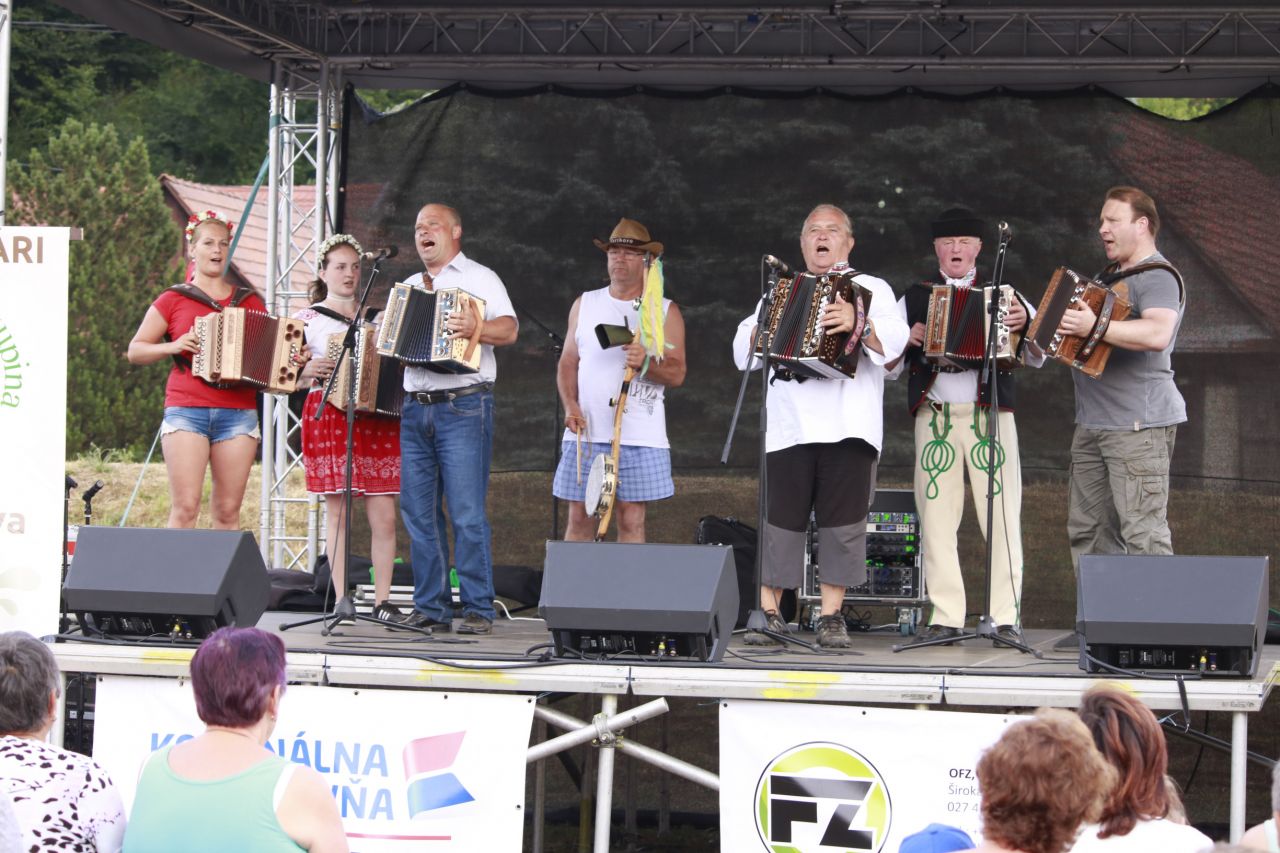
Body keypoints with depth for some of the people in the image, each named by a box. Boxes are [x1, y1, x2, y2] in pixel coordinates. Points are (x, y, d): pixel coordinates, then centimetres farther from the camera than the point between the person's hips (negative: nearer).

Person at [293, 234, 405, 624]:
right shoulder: (307, 319, 7)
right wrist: (308, 371, -16)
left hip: (376, 419, 3)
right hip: (328, 415, -3)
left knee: (384, 514, -5)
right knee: (336, 511, -5)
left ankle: (382, 600, -1)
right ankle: (342, 598, -1)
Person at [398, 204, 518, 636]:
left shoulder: (479, 278, 4)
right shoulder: (409, 287, 23)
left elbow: (508, 329, -10)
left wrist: (475, 329, -29)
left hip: (463, 408, -6)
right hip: (415, 407, 6)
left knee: (467, 514, -9)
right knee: (419, 513, 4)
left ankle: (478, 610, -5)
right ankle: (431, 608, 9)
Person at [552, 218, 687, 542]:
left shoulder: (665, 311, 7)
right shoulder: (585, 304, 15)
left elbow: (677, 373, 1)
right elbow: (568, 362, 15)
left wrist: (645, 363, -20)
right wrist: (570, 405, -2)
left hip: (639, 437, -2)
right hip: (585, 431, 2)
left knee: (631, 520, -3)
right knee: (579, 518, 1)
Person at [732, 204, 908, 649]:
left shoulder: (872, 289, 12)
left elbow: (893, 342, -6)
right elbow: (744, 351, 18)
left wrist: (859, 324, -25)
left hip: (848, 426, -2)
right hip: (788, 424, 2)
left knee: (842, 520, -3)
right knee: (781, 516, -2)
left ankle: (832, 616, 2)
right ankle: (769, 612, 2)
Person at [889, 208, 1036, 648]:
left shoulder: (1004, 295, 13)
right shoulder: (914, 298, 15)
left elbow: (1038, 357, 10)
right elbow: (890, 367, 16)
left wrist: (1023, 325, -10)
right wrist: (908, 340, -4)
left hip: (991, 416, -1)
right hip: (934, 419, 1)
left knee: (1002, 518, -6)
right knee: (936, 519, -1)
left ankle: (1006, 617, -3)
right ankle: (946, 617, 3)